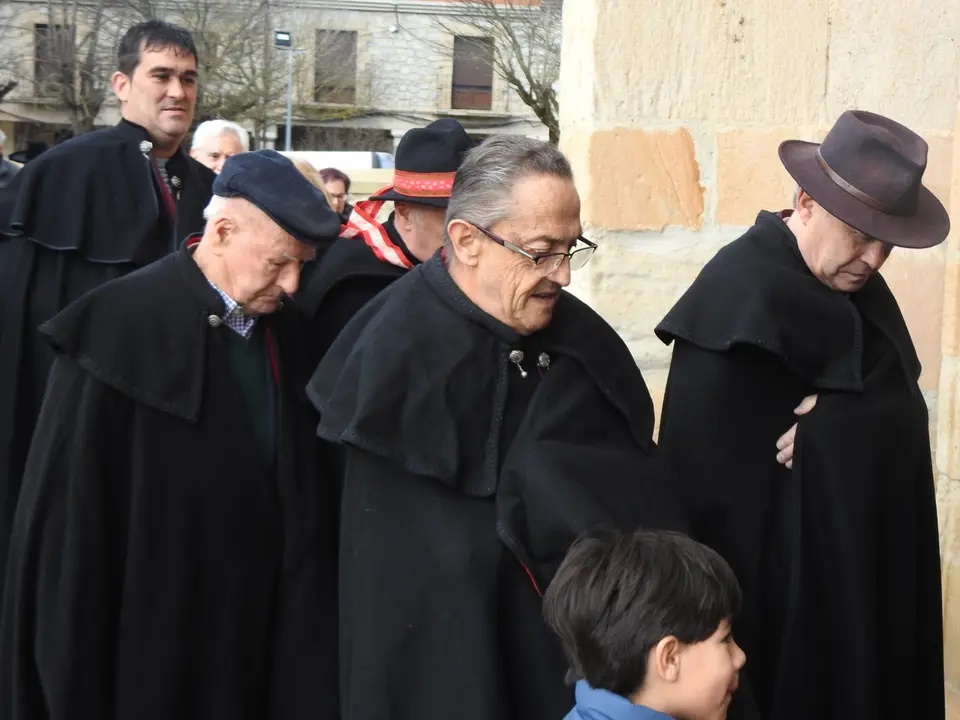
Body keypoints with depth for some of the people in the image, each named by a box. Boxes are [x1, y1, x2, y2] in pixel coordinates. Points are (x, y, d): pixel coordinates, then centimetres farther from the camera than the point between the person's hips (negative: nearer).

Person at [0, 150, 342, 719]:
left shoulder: (283, 330, 4)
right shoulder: (120, 329, -15)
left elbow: (299, 497, 9)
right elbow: (67, 518, -13)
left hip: (265, 643, 6)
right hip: (149, 649, -5)